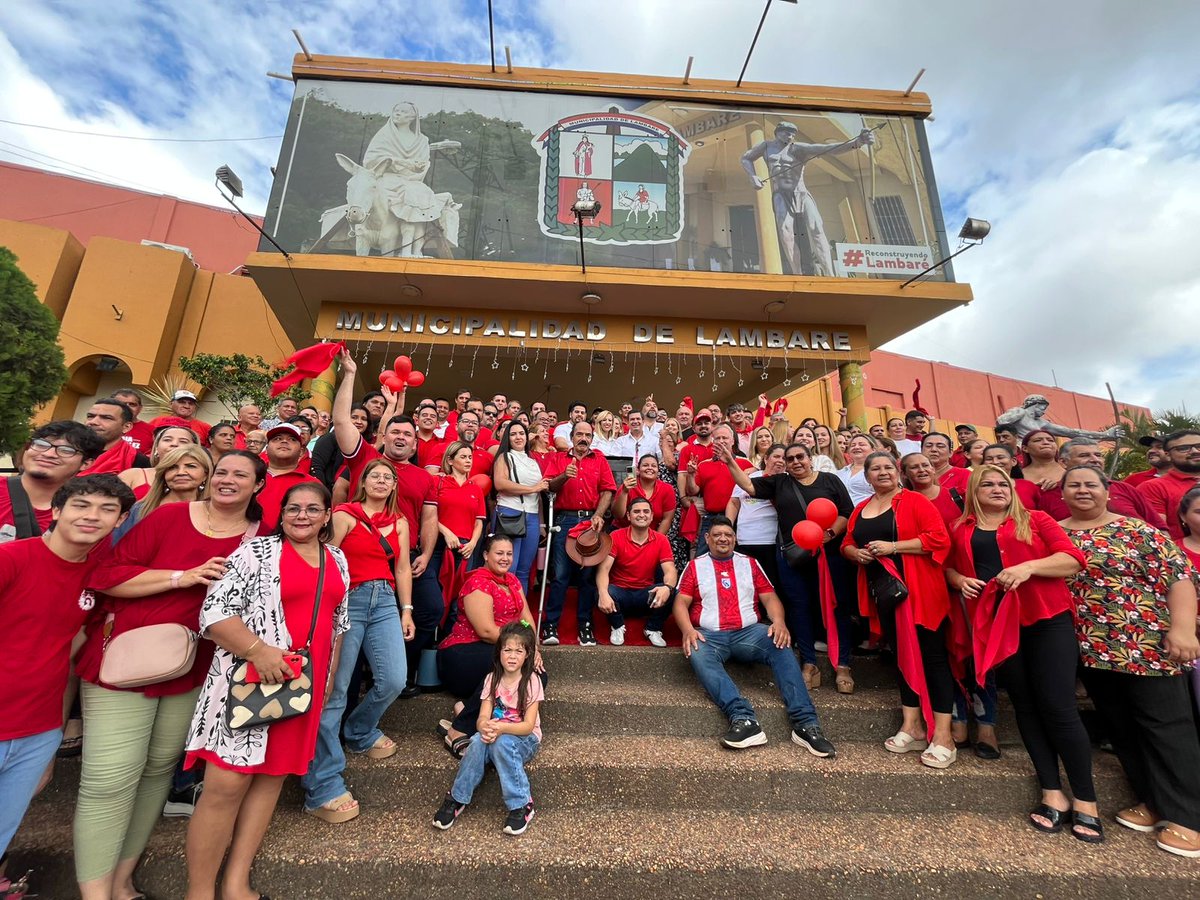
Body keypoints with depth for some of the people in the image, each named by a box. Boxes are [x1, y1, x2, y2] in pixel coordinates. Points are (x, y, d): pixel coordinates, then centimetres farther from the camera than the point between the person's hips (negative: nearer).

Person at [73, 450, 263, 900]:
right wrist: (184, 576, -21)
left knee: (159, 770, 15)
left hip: (192, 670, 3)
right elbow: (106, 575, -11)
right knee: (109, 780, -3)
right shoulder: (169, 516, -9)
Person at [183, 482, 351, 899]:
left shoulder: (337, 560, 9)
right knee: (226, 784, 0)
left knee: (272, 775, 13)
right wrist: (258, 651, -21)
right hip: (251, 680, -5)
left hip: (304, 683, 5)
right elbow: (214, 611, -12)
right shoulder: (258, 550, -7)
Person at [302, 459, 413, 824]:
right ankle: (322, 787, 11)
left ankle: (360, 732, 29)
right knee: (333, 689, -2)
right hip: (348, 600, -4)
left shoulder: (399, 522, 13)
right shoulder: (345, 515, -1)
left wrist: (406, 610, 10)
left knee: (394, 680, -4)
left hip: (385, 602, 4)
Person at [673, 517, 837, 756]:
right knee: (698, 655, -34)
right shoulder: (695, 566, 12)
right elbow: (681, 603, 5)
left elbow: (769, 598, 10)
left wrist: (778, 621, -12)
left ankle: (805, 722, -32)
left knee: (781, 646, -28)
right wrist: (688, 630, -15)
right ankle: (743, 718, -44)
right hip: (710, 635, -1)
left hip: (749, 632, 2)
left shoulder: (749, 564, 18)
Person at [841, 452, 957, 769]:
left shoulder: (914, 501, -5)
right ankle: (912, 726, 23)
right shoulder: (860, 510, 12)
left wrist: (894, 546, -19)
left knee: (932, 657, 1)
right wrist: (856, 553, -6)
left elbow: (939, 539, -14)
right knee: (903, 656, 13)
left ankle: (943, 736, 10)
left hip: (919, 592, -5)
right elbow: (846, 544, 16)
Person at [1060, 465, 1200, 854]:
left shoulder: (1138, 530, -2)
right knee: (1120, 727, 11)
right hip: (1091, 648, 3)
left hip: (1147, 643, -3)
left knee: (1167, 725, 2)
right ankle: (1153, 801, 25)